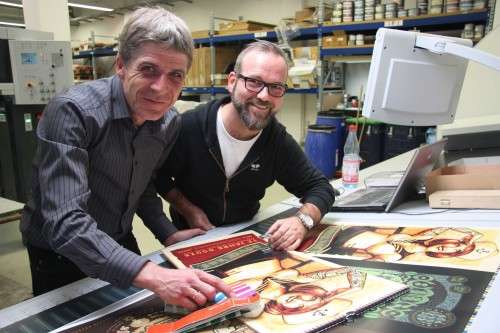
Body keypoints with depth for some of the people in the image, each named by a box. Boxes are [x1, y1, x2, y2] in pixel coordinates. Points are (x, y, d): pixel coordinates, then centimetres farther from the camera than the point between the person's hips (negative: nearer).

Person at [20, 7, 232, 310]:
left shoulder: (170, 122, -10)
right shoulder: (72, 112, -30)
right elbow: (65, 223, -38)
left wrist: (168, 234, -5)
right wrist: (153, 276, -47)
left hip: (120, 244, 6)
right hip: (58, 253, -5)